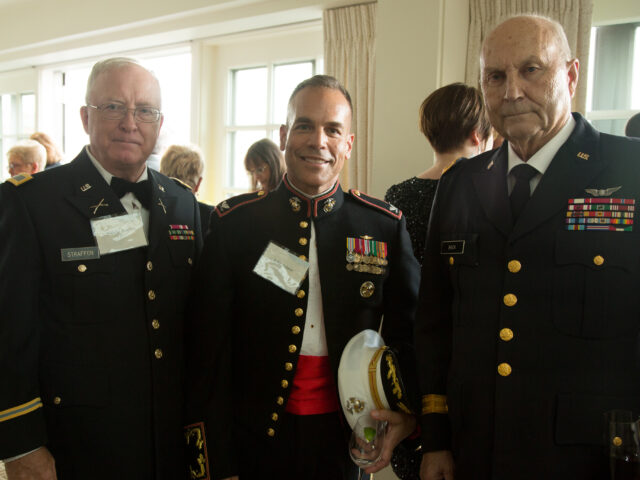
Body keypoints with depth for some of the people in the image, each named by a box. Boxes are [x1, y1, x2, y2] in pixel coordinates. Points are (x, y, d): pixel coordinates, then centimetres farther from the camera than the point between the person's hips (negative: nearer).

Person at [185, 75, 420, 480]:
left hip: (347, 443, 1)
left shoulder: (386, 226, -2)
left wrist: (406, 414, -7)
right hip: (254, 441, -1)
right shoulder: (233, 223, -6)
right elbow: (208, 350, -6)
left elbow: (408, 332, 6)